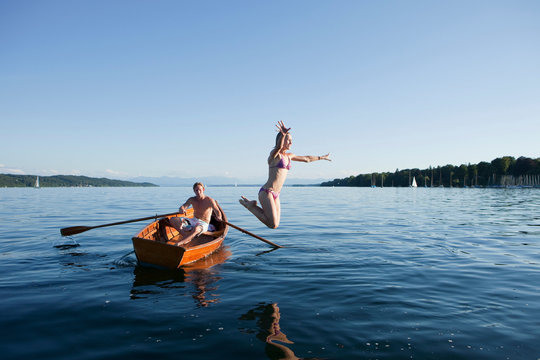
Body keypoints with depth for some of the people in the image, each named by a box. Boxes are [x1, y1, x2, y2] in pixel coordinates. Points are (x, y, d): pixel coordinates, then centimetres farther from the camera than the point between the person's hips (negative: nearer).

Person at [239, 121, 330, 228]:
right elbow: (279, 146, -33)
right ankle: (251, 205, 4)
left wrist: (321, 157, 41)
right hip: (266, 192, -8)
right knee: (273, 225, -14)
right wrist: (283, 135, -53)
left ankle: (252, 205, 21)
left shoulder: (289, 156, 17)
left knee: (275, 225, 9)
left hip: (275, 195, 8)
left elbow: (307, 159, 31)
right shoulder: (274, 153, -7)